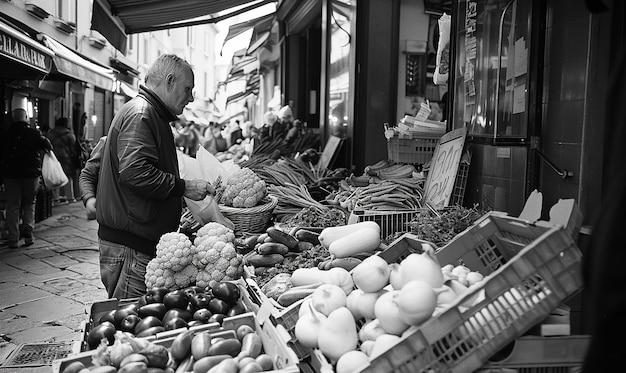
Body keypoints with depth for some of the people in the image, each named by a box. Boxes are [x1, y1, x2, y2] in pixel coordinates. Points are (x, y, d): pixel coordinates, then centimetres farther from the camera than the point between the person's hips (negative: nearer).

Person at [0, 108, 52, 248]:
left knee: (12, 206, 7)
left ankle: (13, 238, 6)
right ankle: (28, 230, -3)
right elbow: (48, 147, -6)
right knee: (29, 204, 14)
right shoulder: (33, 133, -7)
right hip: (31, 174, -1)